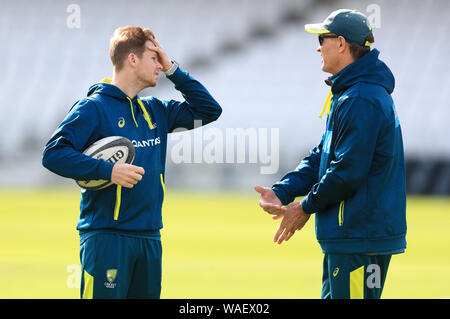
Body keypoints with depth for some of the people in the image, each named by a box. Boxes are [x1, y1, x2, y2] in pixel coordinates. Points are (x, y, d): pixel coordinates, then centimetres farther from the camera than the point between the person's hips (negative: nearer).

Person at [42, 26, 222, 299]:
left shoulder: (154, 111, 16)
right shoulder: (94, 107, -5)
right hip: (107, 236, -7)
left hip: (150, 238, 7)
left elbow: (209, 110, 22)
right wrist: (108, 170, -23)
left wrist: (173, 70, 12)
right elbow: (53, 154, -13)